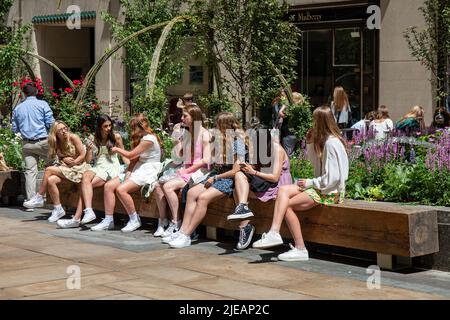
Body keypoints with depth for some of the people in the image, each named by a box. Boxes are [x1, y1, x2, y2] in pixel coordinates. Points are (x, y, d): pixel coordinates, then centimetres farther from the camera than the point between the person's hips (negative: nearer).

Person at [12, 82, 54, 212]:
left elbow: (14, 129, 13)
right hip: (42, 141, -3)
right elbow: (50, 123, -7)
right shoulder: (42, 104, -2)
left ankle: (30, 202, 1)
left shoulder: (17, 108, 9)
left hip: (27, 144, 3)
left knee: (30, 171, 3)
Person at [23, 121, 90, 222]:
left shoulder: (73, 137, -9)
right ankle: (57, 208, -13)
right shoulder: (57, 143, 9)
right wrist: (64, 159, -7)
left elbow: (83, 155, -9)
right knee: (50, 180, -23)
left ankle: (39, 198, -8)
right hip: (65, 168, 6)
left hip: (78, 167, -6)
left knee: (49, 170, -21)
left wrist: (72, 163, -15)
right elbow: (60, 158, 16)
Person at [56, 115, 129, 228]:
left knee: (85, 184, -27)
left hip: (112, 167, -3)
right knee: (85, 176, -32)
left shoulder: (116, 137, 6)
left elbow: (124, 156, 11)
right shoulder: (94, 140, 12)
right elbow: (88, 160, 10)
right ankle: (88, 211, -41)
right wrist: (89, 150, -10)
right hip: (98, 167, 3)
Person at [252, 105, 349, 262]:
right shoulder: (324, 139, 13)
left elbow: (333, 178, -21)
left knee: (287, 205, -14)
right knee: (283, 190, -6)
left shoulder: (332, 143, -17)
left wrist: (310, 183, -12)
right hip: (322, 186, 10)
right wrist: (310, 143, 9)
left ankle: (300, 249, -11)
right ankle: (274, 233, -22)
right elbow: (315, 162, 22)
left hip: (331, 192, -10)